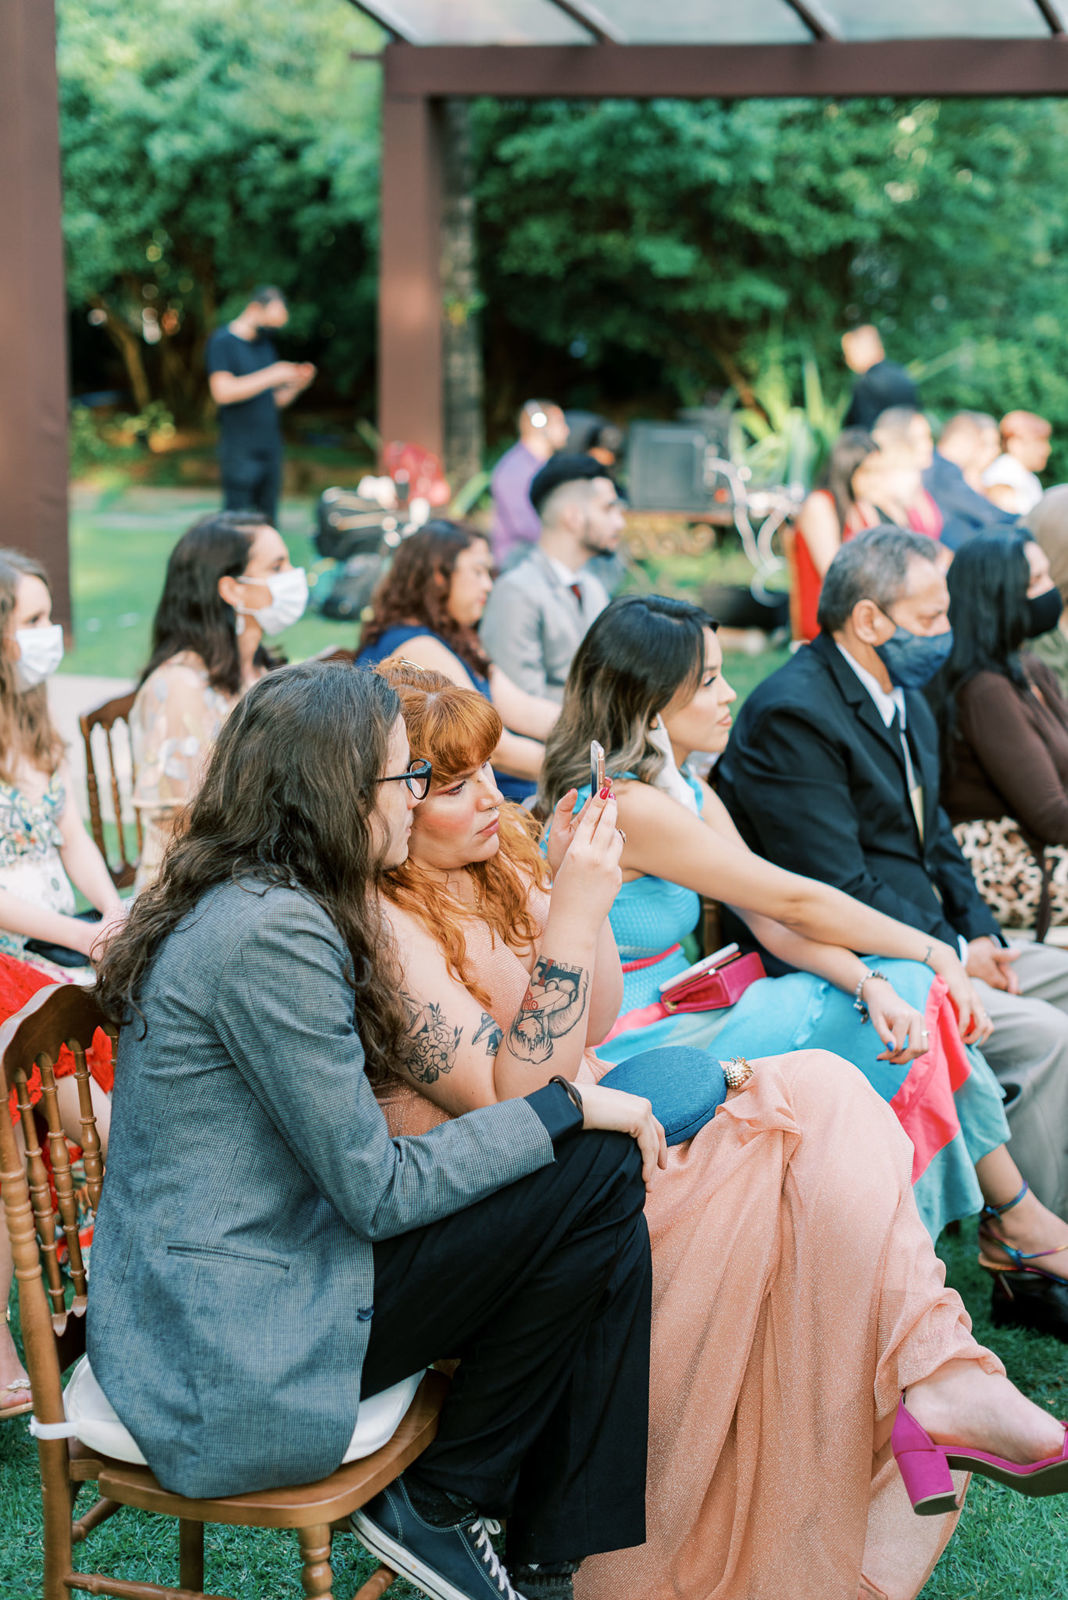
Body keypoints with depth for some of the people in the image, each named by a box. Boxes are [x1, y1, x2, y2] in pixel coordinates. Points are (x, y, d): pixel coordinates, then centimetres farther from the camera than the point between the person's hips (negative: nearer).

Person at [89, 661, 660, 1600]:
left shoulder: (251, 903, 9)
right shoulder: (273, 934, -22)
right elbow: (378, 1191, -19)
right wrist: (571, 1109, -11)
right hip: (234, 1358, -10)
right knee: (599, 1174, -13)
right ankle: (436, 1505, 1)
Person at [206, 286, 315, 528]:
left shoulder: (265, 344, 17)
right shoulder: (222, 342, -4)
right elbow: (222, 392, -18)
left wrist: (297, 385, -2)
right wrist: (271, 376, -16)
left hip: (270, 450, 7)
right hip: (240, 452, -7)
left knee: (268, 525, 5)